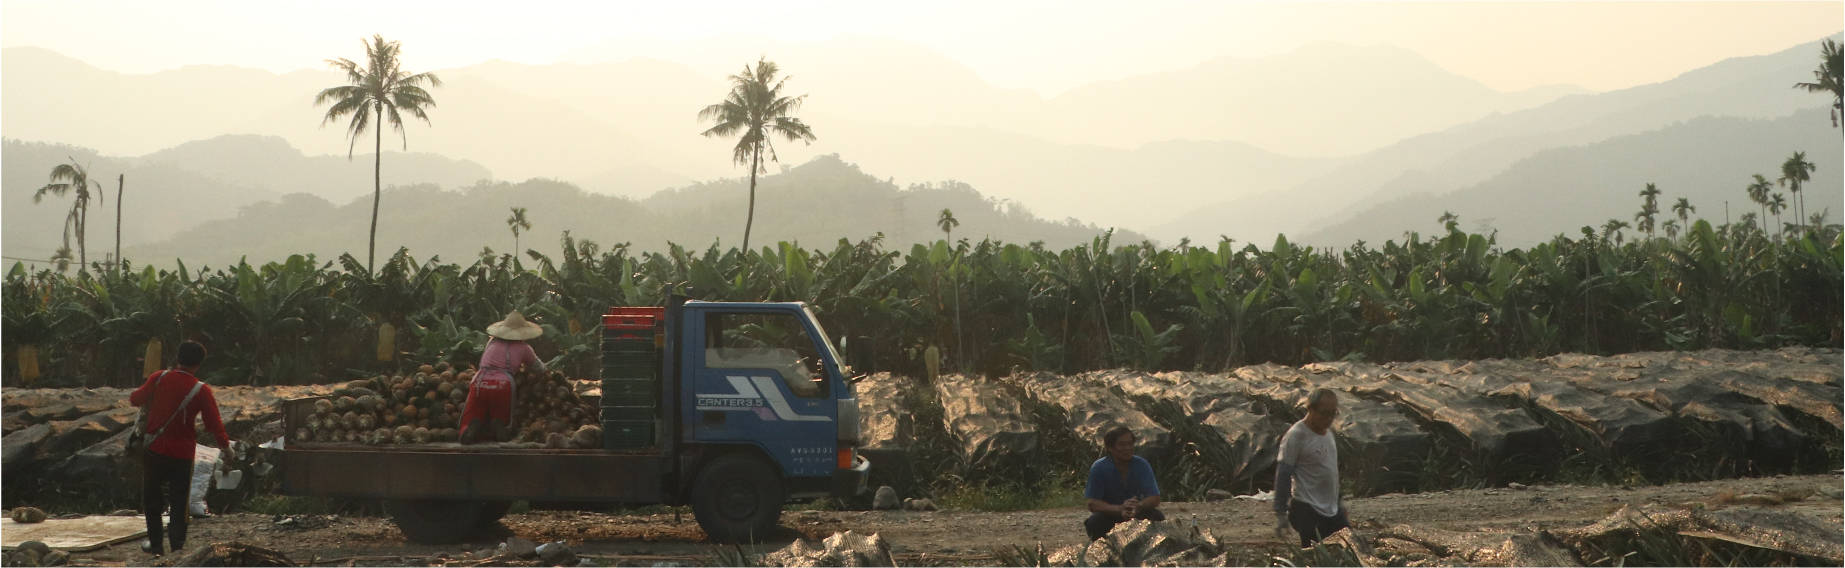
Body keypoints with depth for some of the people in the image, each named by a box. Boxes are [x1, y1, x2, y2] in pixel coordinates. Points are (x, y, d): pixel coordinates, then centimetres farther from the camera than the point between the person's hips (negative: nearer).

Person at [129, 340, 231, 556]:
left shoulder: (158, 379, -7)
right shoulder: (201, 390, -11)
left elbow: (135, 399, 6)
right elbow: (213, 423, -8)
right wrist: (225, 445, 9)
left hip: (154, 449, 2)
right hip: (182, 454, -2)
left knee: (152, 499, 16)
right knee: (179, 502, 7)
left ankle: (155, 544, 21)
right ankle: (177, 545, 4)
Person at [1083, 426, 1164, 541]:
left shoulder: (1142, 465, -10)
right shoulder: (1099, 468, -15)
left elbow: (1154, 498, -15)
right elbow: (1092, 504, -21)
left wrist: (1139, 506, -40)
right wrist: (1120, 509, -39)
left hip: (1136, 515, 2)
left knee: (1157, 517, -25)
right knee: (1095, 521, -34)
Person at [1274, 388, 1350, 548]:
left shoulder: (1327, 430, 11)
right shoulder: (1296, 436, -15)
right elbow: (1283, 476, -16)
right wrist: (1280, 515, -18)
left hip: (1332, 510, 9)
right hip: (1308, 511, -9)